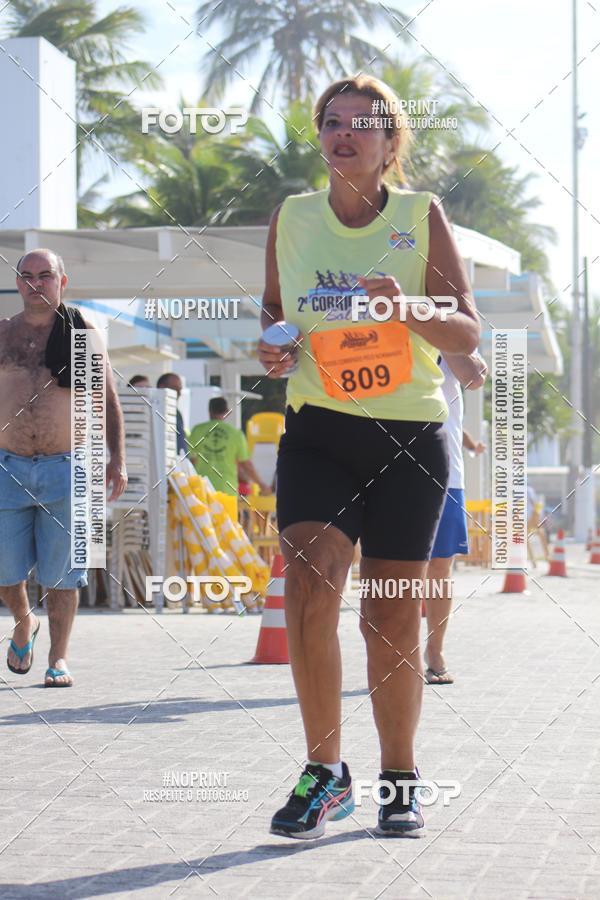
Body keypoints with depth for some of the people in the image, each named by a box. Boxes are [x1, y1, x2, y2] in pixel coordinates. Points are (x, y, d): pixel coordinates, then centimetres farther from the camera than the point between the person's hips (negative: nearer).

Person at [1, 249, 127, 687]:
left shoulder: (83, 332, 4)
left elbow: (108, 400, 8)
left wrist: (117, 459, 0)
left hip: (66, 469, -1)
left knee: (61, 572, 1)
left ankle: (59, 659, 12)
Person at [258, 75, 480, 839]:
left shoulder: (422, 216, -1)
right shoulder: (290, 219, 5)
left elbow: (466, 335, -2)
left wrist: (407, 309, -23)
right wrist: (271, 347, -5)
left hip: (409, 435, -1)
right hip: (318, 431, 1)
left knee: (392, 617, 4)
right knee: (307, 585, -19)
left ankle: (399, 781, 22)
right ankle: (324, 771, -5)